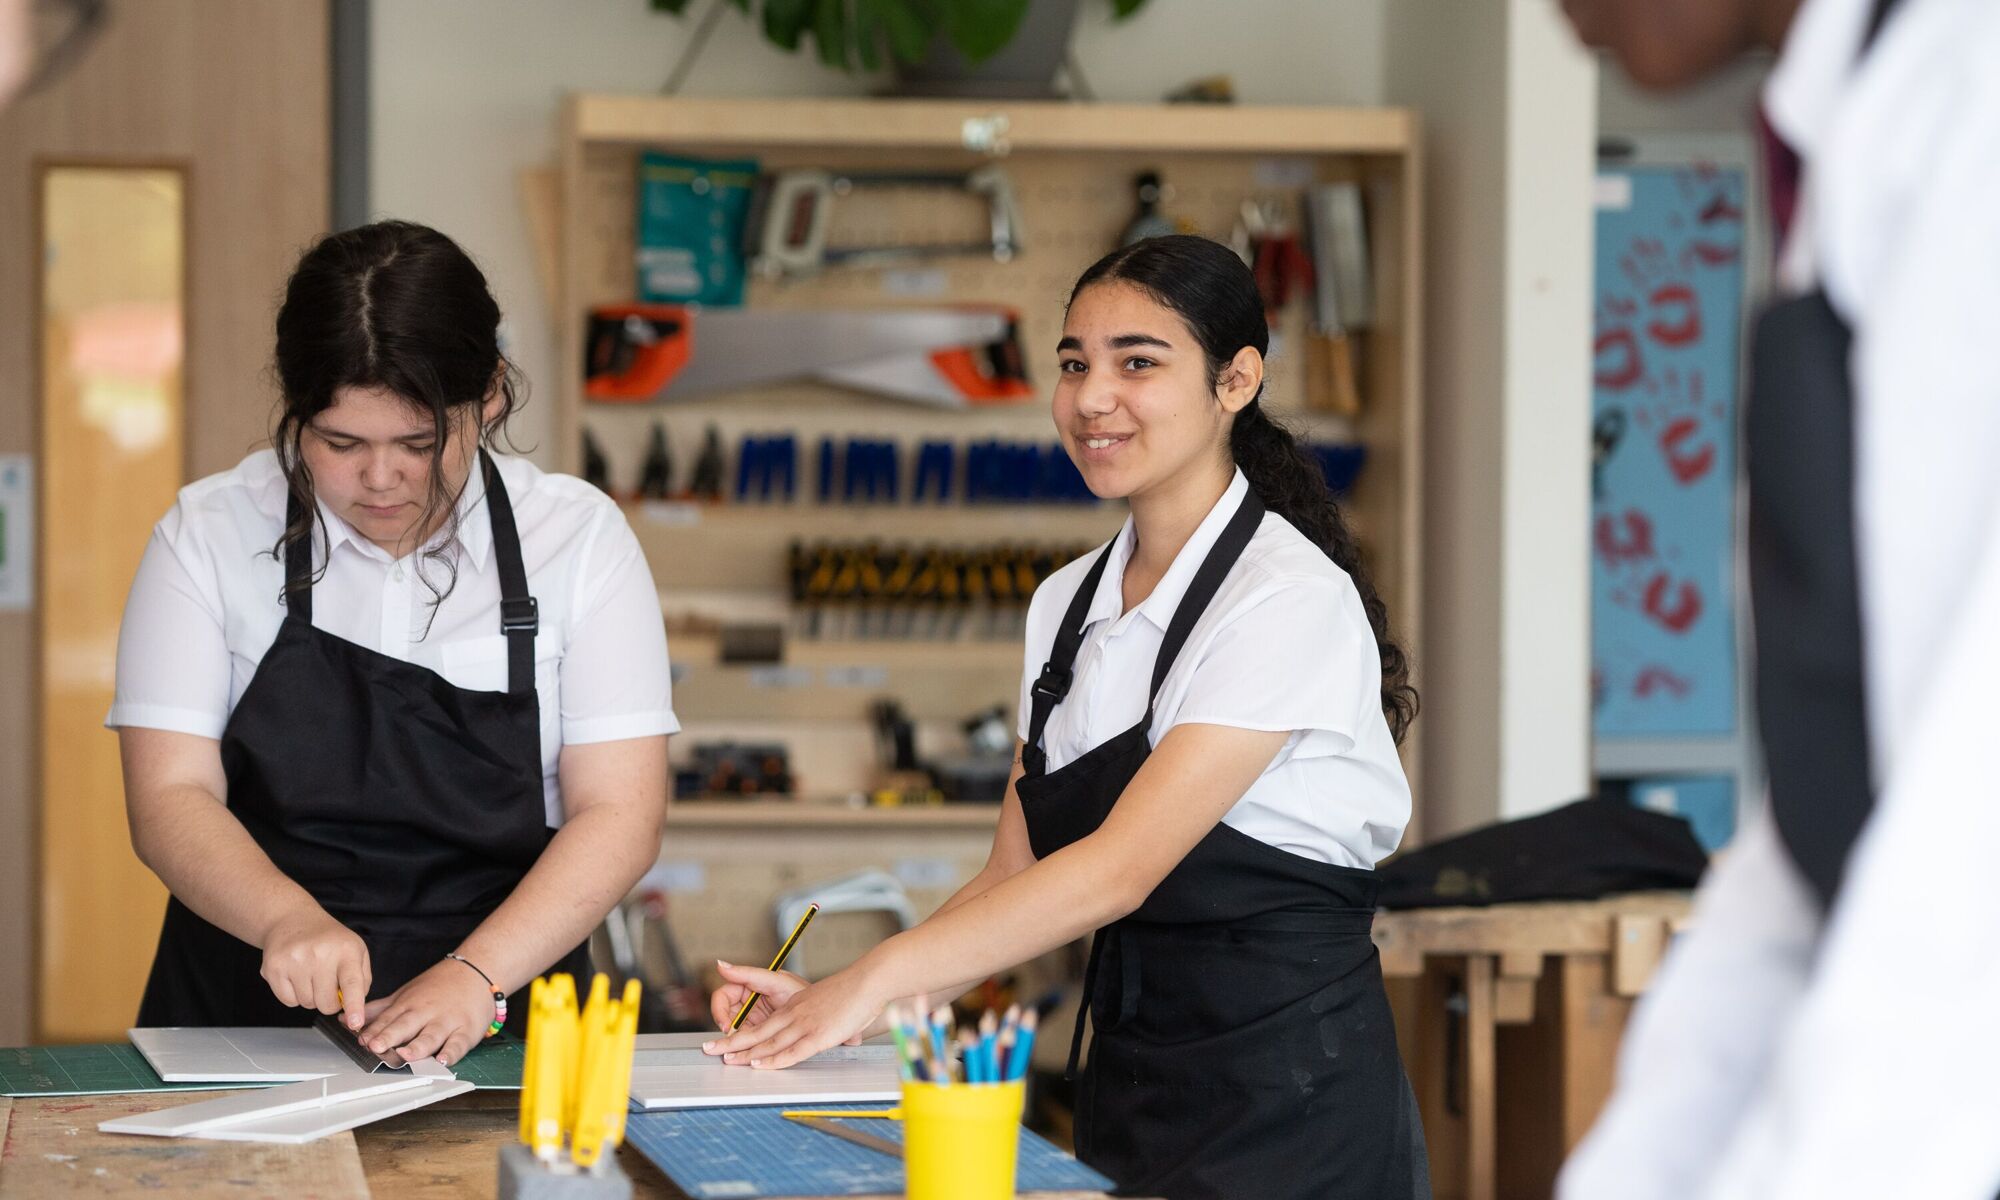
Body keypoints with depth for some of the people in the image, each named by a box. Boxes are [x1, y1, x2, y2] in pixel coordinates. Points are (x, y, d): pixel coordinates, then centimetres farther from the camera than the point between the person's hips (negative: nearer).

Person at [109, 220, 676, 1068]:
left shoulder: (579, 537, 3)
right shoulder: (207, 535, 3)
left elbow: (618, 817, -2)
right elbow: (169, 799, -4)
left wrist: (478, 975, -17)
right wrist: (291, 918, -23)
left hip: (499, 1034, 0)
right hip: (244, 1022, 0)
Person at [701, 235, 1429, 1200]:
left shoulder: (1291, 598, -15)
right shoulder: (1067, 605, 9)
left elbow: (1122, 866, -23)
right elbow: (1013, 877, 7)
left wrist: (876, 981, -27)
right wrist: (832, 1005, -8)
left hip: (1288, 1109, -7)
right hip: (1127, 1091, 7)